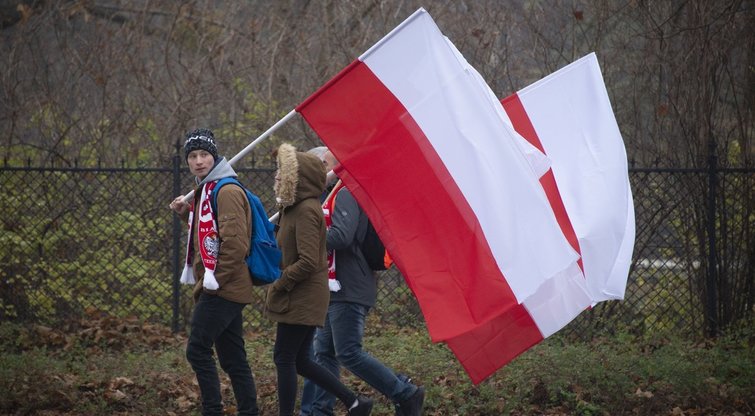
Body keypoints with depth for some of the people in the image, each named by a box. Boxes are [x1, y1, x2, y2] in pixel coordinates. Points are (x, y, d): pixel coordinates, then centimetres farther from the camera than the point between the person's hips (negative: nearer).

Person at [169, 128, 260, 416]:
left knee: (198, 350, -11)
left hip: (222, 289, -10)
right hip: (225, 291, 10)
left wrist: (216, 279, -17)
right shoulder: (205, 190, 17)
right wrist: (186, 213, 12)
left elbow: (235, 241, -21)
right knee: (232, 358, 10)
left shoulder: (227, 191, -13)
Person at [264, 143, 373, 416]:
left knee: (284, 359, -3)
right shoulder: (295, 207, 12)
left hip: (302, 300, -10)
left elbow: (308, 262, -25)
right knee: (299, 361, 13)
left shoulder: (305, 211, -19)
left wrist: (279, 285, -16)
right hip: (304, 300, 10)